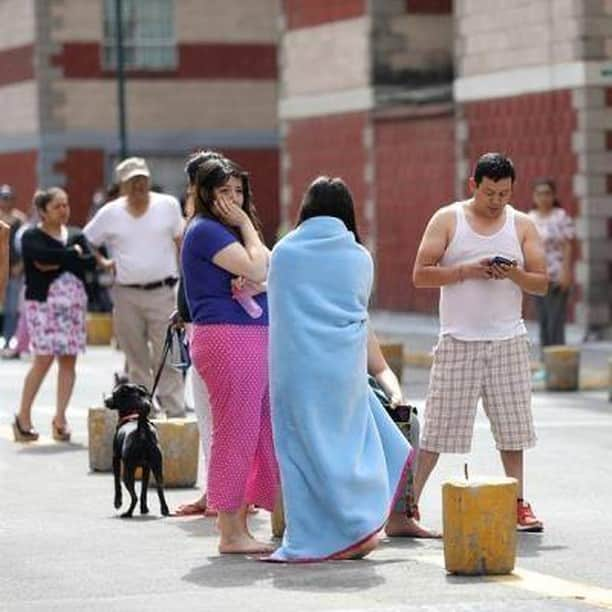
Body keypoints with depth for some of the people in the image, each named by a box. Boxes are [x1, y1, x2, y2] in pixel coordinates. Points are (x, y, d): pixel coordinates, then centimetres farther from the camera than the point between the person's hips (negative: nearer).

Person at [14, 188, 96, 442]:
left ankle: (60, 418, 8)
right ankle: (23, 416, 2)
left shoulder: (76, 235, 15)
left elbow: (91, 261, -2)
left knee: (68, 360, 1)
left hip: (74, 303, 5)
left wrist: (56, 263, -9)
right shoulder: (31, 237, 2)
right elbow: (44, 255, -19)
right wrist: (73, 254, -8)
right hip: (43, 303, -4)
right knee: (43, 359, -9)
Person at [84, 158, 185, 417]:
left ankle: (176, 412, -9)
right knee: (137, 360, 8)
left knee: (167, 358, -9)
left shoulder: (168, 206, 3)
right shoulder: (110, 213, 5)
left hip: (162, 292, -2)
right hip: (126, 295, 2)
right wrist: (103, 262, 3)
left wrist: (185, 282, 4)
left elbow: (180, 242, 10)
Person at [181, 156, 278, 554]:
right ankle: (231, 534, -2)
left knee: (261, 435, 9)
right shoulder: (206, 230, -8)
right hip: (228, 338, -10)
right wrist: (246, 224, -3)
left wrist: (254, 283, -10)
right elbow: (258, 270, -15)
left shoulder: (228, 231, 21)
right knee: (235, 435, -7)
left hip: (254, 339, 10)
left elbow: (271, 272, 12)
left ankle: (239, 524, 15)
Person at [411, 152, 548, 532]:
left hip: (508, 340, 2)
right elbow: (420, 275, -4)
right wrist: (465, 271, -16)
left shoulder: (522, 226, 8)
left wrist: (515, 275, -15)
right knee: (438, 428, -3)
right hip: (459, 340, -2)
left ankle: (517, 504, 13)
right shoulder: (447, 220, 2)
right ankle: (409, 503, 2)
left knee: (512, 426, 4)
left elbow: (542, 284, 5)